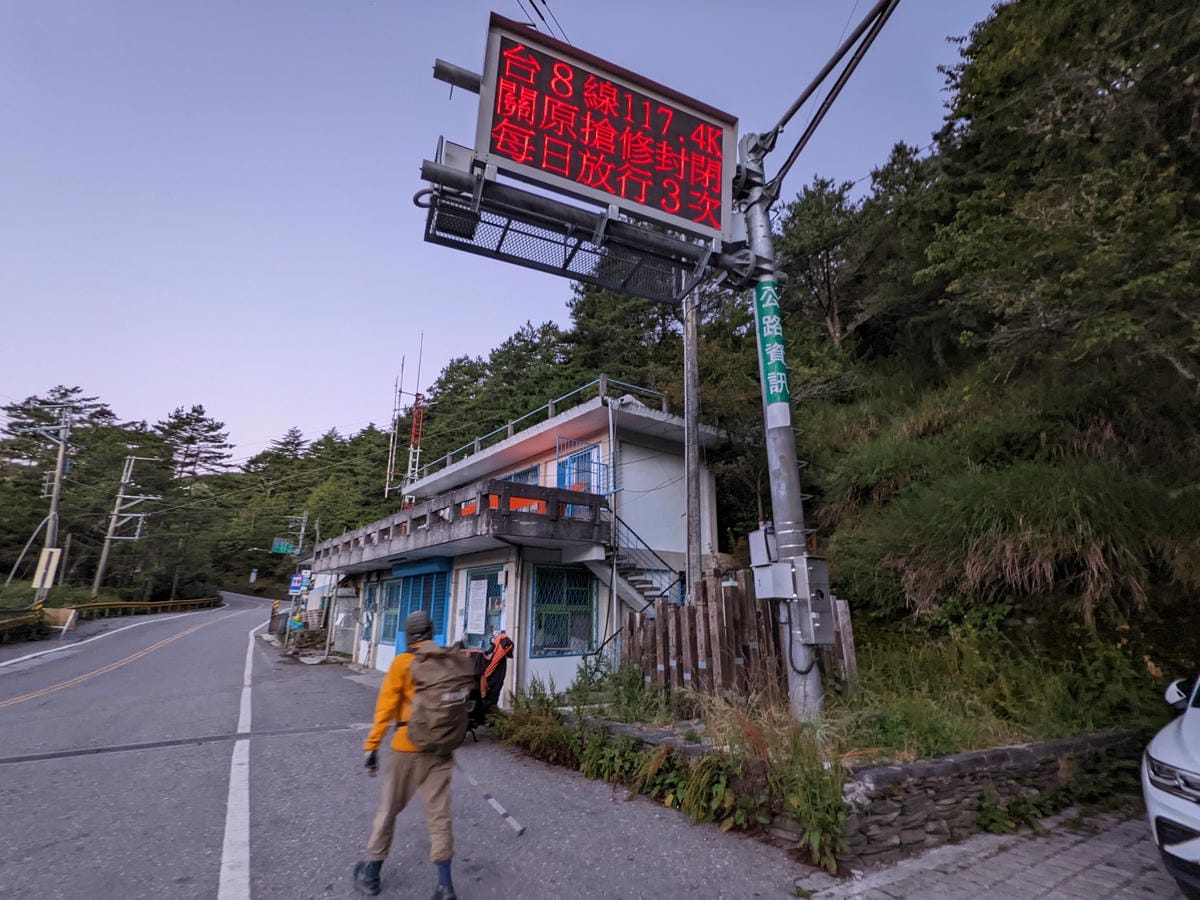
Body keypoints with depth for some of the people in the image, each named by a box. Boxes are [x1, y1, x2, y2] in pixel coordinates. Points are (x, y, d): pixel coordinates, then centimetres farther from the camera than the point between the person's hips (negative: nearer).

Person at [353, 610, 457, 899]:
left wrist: (372, 746, -5)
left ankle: (370, 873, 31)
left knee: (389, 809, 17)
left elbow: (386, 707, -11)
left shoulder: (402, 662, -9)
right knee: (438, 813, 10)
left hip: (407, 748, -2)